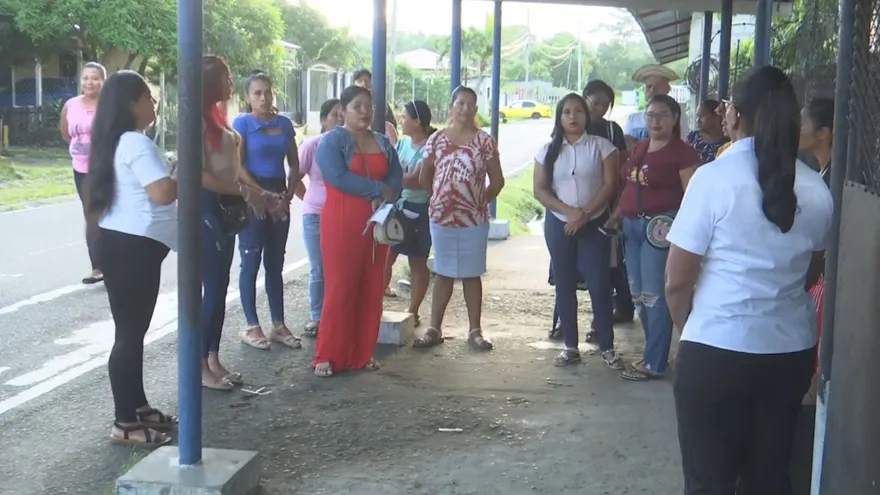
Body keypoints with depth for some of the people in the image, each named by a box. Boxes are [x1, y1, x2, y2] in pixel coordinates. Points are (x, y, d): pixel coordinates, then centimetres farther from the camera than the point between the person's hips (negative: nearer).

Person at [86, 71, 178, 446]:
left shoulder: (117, 142, 15)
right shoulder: (137, 143, -17)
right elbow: (164, 193, -26)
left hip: (121, 243, 11)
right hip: (134, 247, -11)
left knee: (132, 331, 17)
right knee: (130, 334, -4)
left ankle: (138, 407, 28)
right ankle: (125, 424, 3)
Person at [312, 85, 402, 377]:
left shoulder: (383, 143, 14)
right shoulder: (333, 140, -5)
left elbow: (396, 178, 5)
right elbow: (338, 177, -19)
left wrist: (382, 199, -15)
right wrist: (378, 189, -14)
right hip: (342, 225, -6)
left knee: (372, 291, 7)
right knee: (339, 290, -5)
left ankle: (363, 354, 17)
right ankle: (328, 356, 3)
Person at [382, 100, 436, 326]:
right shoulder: (402, 143, 7)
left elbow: (415, 181, -22)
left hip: (418, 209, -6)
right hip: (397, 205, 6)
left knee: (417, 262, 6)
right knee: (385, 256, 3)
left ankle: (413, 312, 14)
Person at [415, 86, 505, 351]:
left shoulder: (484, 141, -2)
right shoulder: (436, 139, 2)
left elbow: (497, 181, 1)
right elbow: (424, 179, 8)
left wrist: (480, 202, 1)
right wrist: (442, 198, 8)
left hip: (474, 220, -1)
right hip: (441, 218, 1)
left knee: (471, 274, 7)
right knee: (443, 273, 10)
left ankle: (474, 331, 15)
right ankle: (434, 329, 17)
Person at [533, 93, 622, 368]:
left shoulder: (601, 145, -1)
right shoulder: (548, 150, 5)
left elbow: (610, 185, -7)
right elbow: (540, 190, 0)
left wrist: (585, 214, -16)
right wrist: (569, 211, -14)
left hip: (595, 224, -2)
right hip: (558, 224, 3)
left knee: (599, 285, -5)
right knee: (564, 285, 6)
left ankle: (607, 348, 4)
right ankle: (570, 346, 15)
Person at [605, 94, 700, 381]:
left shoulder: (682, 153, -9)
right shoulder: (640, 148, 15)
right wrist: (616, 216, 13)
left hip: (660, 228, -8)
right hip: (632, 226, 9)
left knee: (654, 295, -5)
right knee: (639, 294, 13)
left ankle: (654, 364, 4)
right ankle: (653, 353, 26)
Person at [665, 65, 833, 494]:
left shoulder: (714, 177, -12)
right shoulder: (816, 189, 1)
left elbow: (677, 281, -9)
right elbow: (810, 272, 14)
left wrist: (690, 330, 8)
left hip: (717, 351, -4)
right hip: (792, 350, 5)